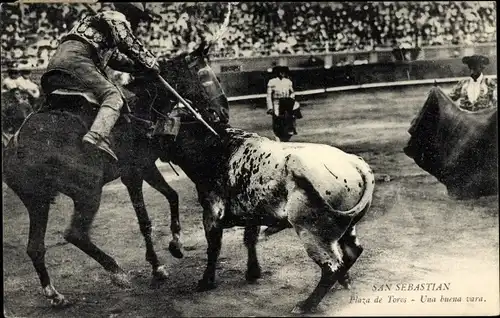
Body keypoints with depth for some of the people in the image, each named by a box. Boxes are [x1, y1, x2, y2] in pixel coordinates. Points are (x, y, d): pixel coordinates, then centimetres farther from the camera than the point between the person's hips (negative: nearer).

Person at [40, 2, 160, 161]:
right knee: (114, 96, -22)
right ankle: (97, 136, -45)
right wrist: (153, 64, 15)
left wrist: (141, 66, 36)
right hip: (75, 60, -10)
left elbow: (116, 59, 40)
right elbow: (132, 45, 2)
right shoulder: (117, 17, 13)